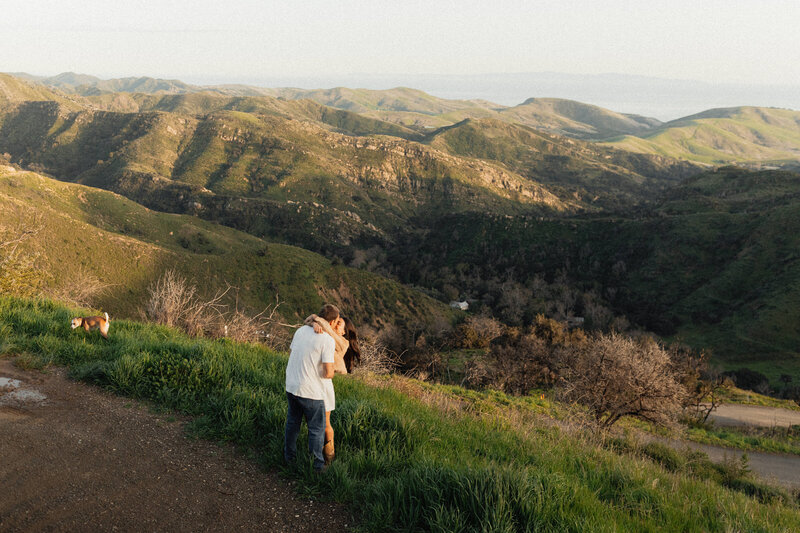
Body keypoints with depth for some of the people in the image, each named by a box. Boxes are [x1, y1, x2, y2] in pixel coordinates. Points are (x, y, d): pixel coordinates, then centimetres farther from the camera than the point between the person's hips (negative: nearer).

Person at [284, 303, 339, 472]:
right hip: (311, 392, -6)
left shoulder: (301, 330, 3)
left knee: (292, 423, 23)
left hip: (291, 387, 7)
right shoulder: (328, 340, -17)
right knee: (317, 429, 10)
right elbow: (328, 373, -19)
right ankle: (317, 465, 20)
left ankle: (289, 457, 38)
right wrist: (331, 369, 4)